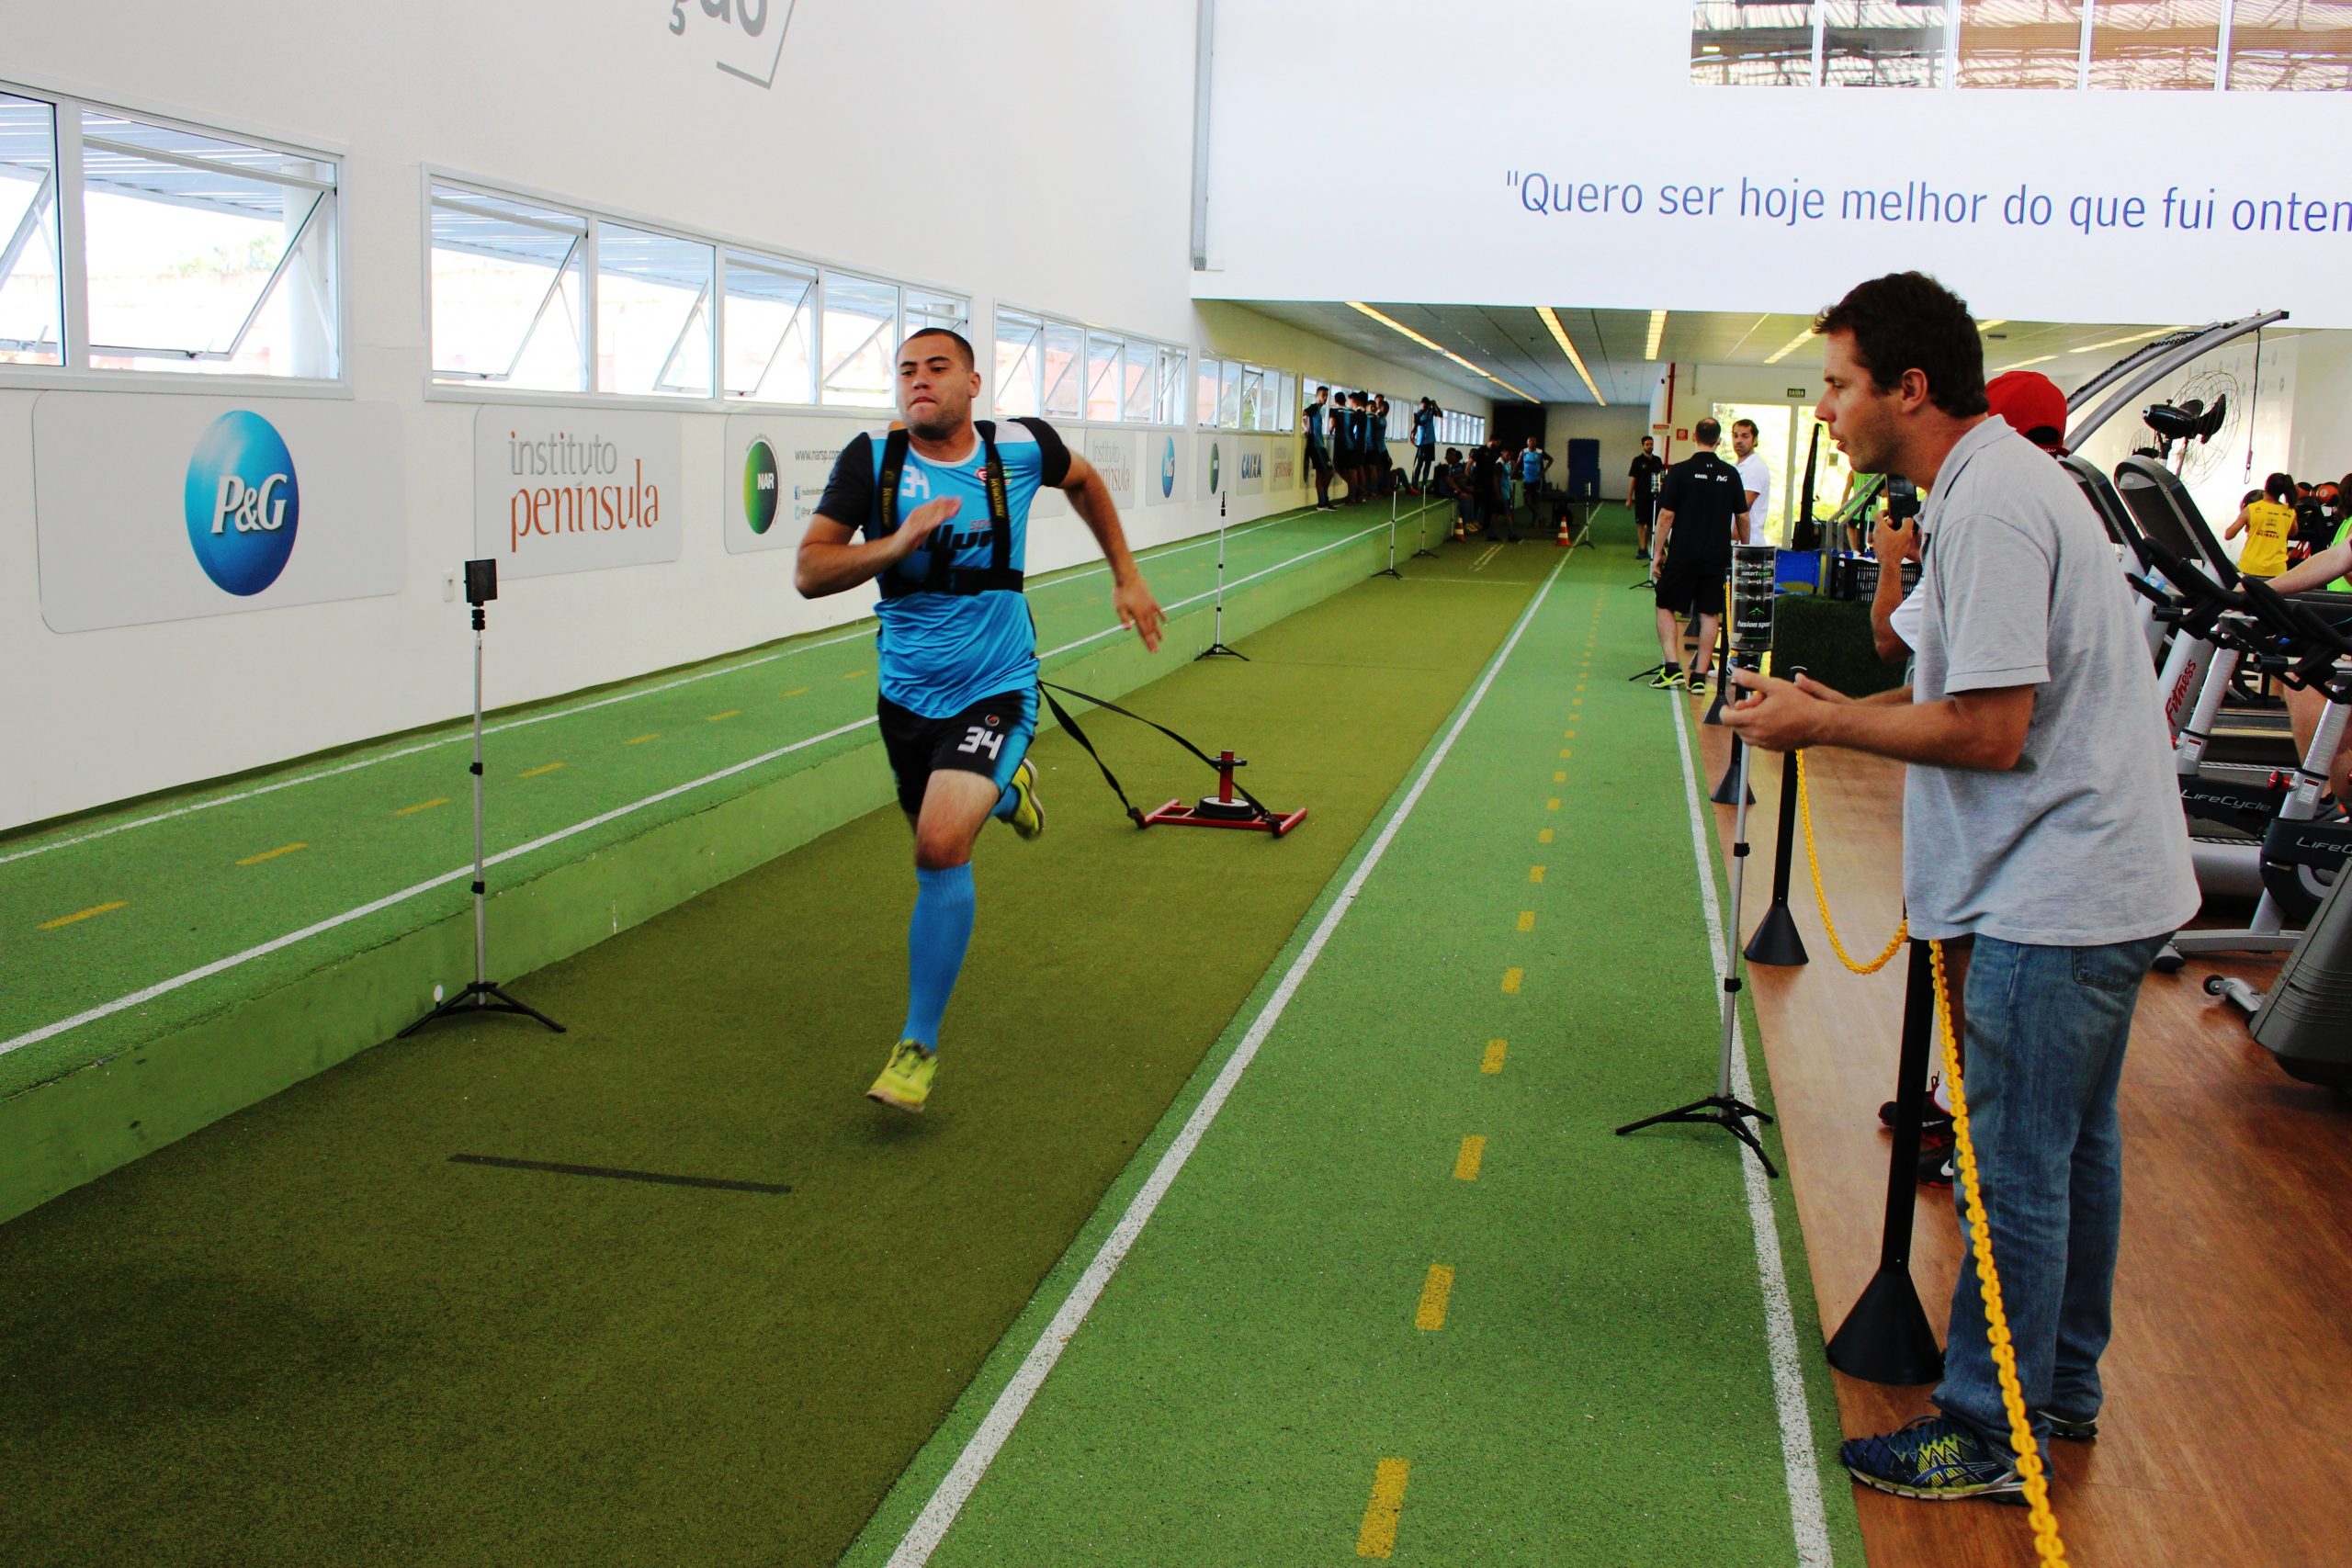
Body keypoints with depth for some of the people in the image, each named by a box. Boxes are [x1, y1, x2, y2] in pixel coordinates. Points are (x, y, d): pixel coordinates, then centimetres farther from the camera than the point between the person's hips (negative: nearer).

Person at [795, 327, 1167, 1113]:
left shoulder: (1020, 446, -6)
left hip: (995, 688, -3)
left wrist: (1126, 577, 18)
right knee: (942, 846, 19)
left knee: (941, 848, -22)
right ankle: (1003, 789, 56)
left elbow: (1083, 480, 17)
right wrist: (899, 542, -26)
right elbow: (808, 572, -12)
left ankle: (919, 1046, -9)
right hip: (906, 693, 3)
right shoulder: (871, 459, -8)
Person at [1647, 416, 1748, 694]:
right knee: (1709, 614, 7)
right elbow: (1742, 518, 7)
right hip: (1717, 556, 3)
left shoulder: (1680, 471, -7)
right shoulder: (1730, 474, 3)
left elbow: (1666, 515, -8)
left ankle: (1672, 668, -5)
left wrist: (1658, 553, 0)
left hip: (1683, 554, -3)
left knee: (1666, 607, 9)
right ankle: (1699, 676, 5)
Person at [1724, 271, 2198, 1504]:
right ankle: (2061, 1388, 36)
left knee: (2014, 1171, 1)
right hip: (2103, 881, 11)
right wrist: (1838, 708, 9)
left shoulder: (1991, 505, -20)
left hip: (2057, 897, -11)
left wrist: (1826, 724, -12)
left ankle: (1987, 1435, 14)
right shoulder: (1999, 480, 12)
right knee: (2073, 1145, 20)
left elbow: (1990, 731, -23)